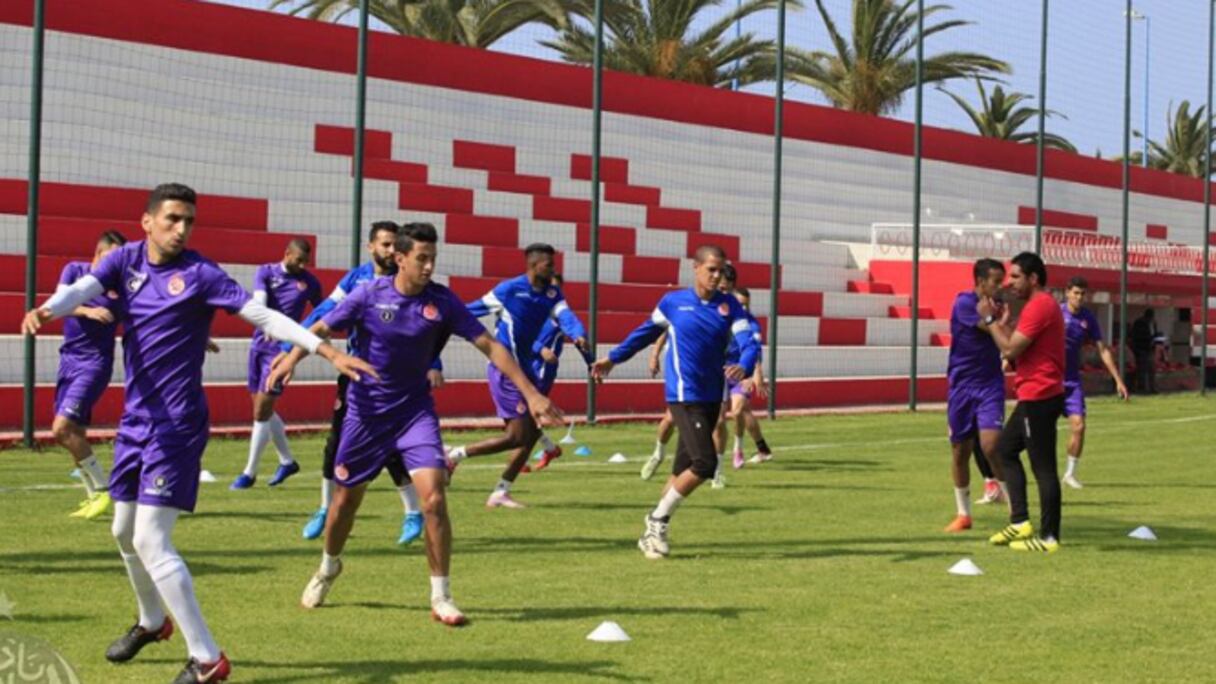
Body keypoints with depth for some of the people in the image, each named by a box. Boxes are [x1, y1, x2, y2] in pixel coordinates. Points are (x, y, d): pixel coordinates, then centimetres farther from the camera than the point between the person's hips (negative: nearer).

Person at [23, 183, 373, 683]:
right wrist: (46, 310, -38)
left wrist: (327, 351, -30)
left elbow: (264, 316, -18)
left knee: (150, 541, -13)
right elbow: (84, 289, -15)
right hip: (135, 417, 6)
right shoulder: (126, 259, 3)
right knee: (124, 530, 19)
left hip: (176, 423, -6)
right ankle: (152, 621, 44)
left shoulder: (200, 274, -11)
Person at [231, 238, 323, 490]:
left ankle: (250, 473, -1)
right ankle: (287, 461, 30)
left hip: (282, 349, -3)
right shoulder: (265, 272, 1)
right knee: (263, 410, 12)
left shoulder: (310, 282, 1)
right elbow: (259, 300, -17)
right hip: (259, 344, 3)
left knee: (262, 411, -9)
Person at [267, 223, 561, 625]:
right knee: (347, 497, 11)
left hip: (415, 410, 0)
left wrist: (530, 394, -14)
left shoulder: (441, 301, -10)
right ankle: (328, 568, 41)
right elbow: (321, 330, -3)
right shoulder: (369, 295, -11)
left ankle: (441, 598, -5)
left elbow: (490, 346, -8)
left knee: (434, 498, -16)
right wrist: (292, 359, -23)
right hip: (366, 411, 0)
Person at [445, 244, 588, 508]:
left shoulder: (552, 294, 5)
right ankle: (455, 455, 1)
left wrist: (578, 334, -33)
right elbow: (473, 311, -6)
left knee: (533, 432, 9)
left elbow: (565, 317, -11)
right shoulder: (510, 289, -13)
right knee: (517, 435, -11)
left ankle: (500, 493, 17)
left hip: (525, 367, 8)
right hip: (504, 369, -8)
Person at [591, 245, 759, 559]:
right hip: (684, 395, -4)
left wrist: (743, 368, -30)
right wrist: (613, 358, 21)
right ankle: (657, 521, -2)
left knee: (684, 467, 8)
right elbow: (646, 332, 16)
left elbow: (749, 342, -9)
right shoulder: (673, 302, 0)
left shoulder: (729, 306, 3)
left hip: (712, 398, 4)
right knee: (704, 464, -17)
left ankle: (655, 530, 22)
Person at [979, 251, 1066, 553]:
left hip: (1038, 397, -11)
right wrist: (1003, 323, 11)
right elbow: (1019, 348, 19)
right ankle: (1020, 522, 15)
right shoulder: (1043, 305, 17)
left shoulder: (1039, 307, -16)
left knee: (1043, 466, -7)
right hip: (1035, 395, 11)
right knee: (1005, 449, 16)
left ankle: (1048, 537, -3)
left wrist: (991, 320, -9)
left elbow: (1010, 349, -19)